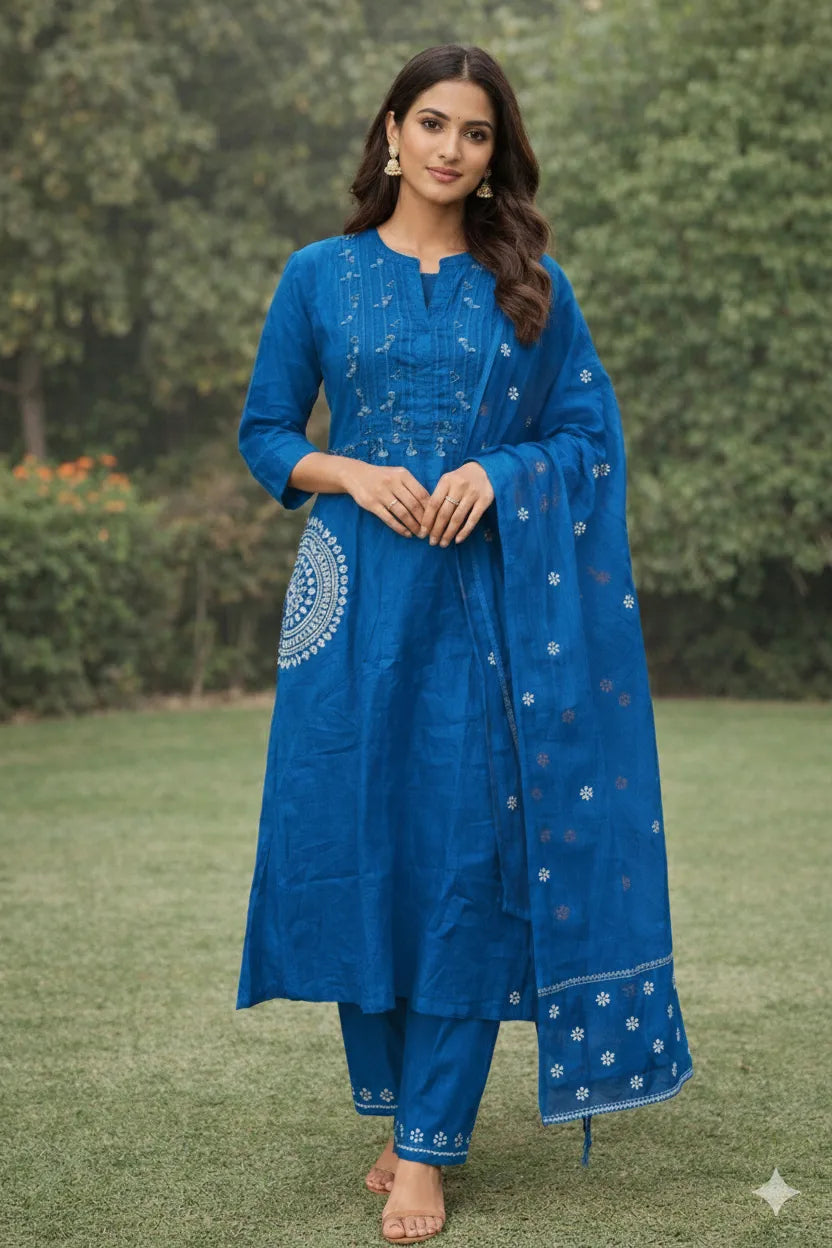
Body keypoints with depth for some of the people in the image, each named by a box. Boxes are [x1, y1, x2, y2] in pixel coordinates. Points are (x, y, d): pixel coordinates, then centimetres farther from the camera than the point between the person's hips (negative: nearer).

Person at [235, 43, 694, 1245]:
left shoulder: (535, 286, 7)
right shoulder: (321, 275, 7)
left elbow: (591, 436, 7)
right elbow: (264, 434, 9)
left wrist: (495, 472, -11)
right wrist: (352, 473, -9)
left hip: (490, 601, 0)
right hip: (358, 595, 1)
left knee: (472, 858, -5)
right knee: (359, 849, 3)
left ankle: (429, 1146, 3)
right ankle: (392, 1108, 21)